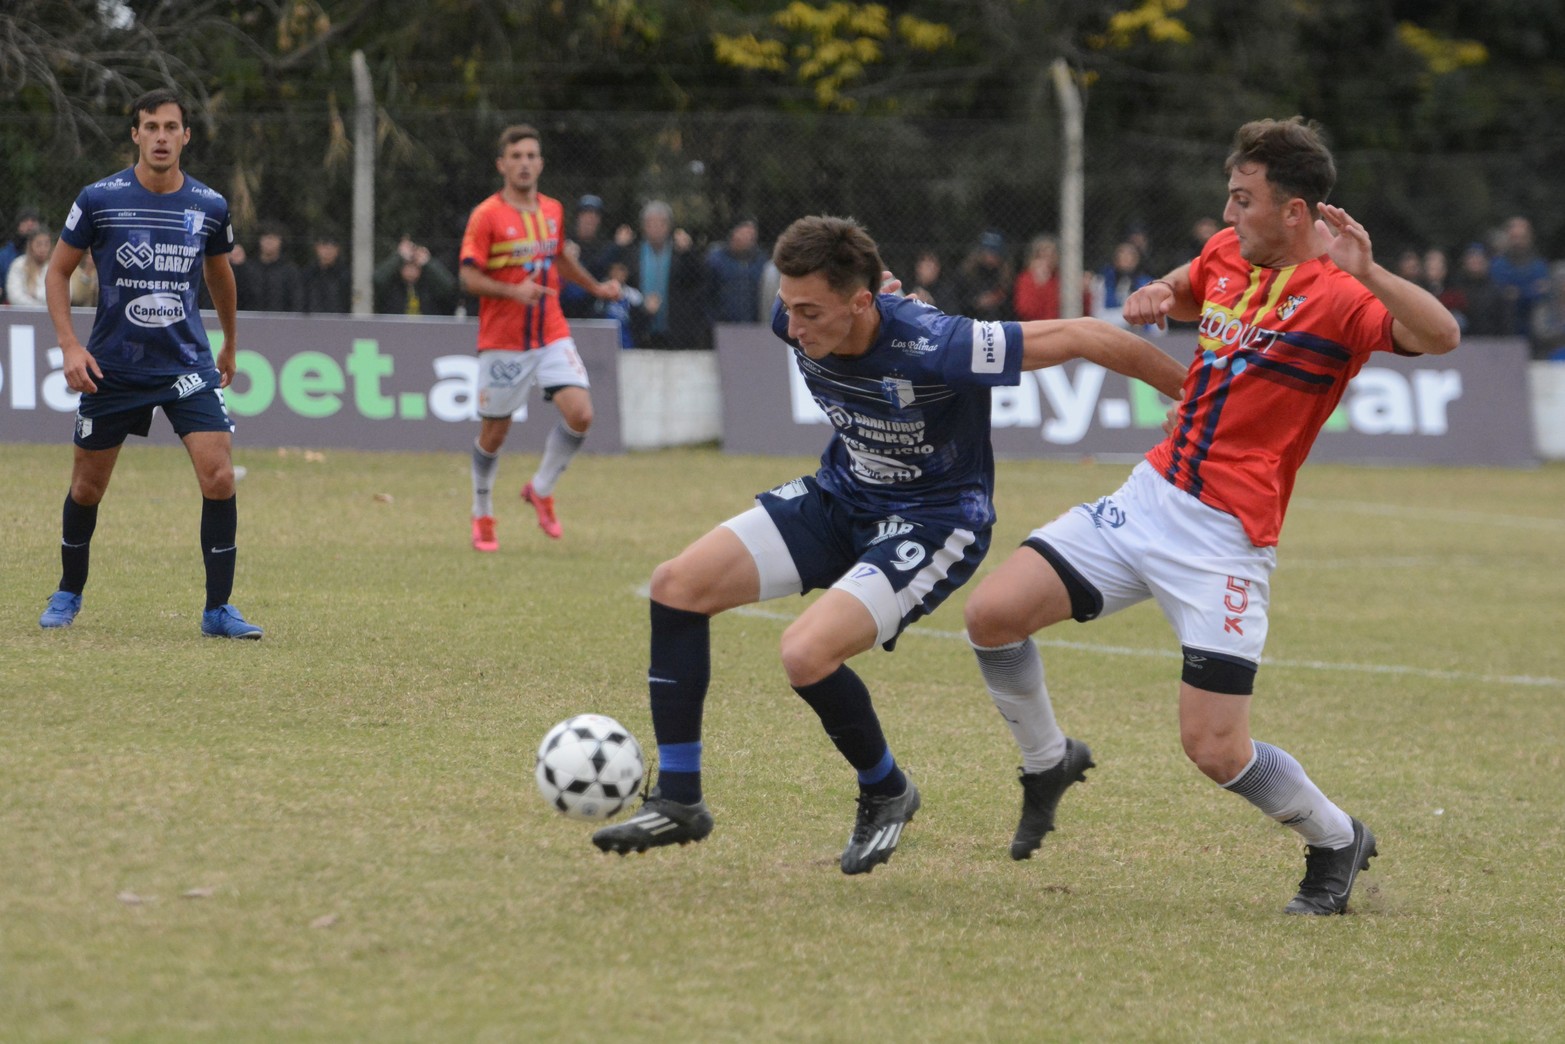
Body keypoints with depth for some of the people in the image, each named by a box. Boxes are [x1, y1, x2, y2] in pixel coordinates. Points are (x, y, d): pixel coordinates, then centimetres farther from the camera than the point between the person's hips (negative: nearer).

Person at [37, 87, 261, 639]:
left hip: (187, 363, 1)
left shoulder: (209, 206, -1)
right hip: (111, 365, -1)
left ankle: (218, 609, -4)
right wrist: (70, 345, -7)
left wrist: (230, 346, 28)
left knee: (219, 477, -14)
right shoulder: (100, 199, -7)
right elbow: (58, 270, 3)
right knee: (87, 486, 9)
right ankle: (68, 594, 32)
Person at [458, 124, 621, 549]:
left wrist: (596, 287, 22)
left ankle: (541, 490, 10)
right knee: (494, 433, 4)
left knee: (580, 413, -13)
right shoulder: (486, 216, -10)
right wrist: (514, 291, -27)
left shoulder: (553, 210, 8)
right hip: (502, 342, -4)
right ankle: (482, 515, 26)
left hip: (552, 335, 4)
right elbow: (469, 277, -13)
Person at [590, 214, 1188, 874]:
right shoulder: (799, 322, -16)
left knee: (806, 653, -28)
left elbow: (1081, 337, -24)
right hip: (838, 498, 7)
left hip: (934, 524, -7)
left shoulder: (933, 347, -33)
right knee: (678, 584, -7)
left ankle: (885, 792, 3)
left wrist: (1193, 393, -16)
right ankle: (677, 802, 1)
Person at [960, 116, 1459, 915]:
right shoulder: (1227, 253, 7)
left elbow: (1440, 337, -32)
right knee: (992, 612, -7)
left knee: (1214, 749, -10)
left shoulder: (1339, 299, -15)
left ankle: (1336, 841, 18)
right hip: (1150, 497, 7)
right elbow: (1184, 291, 31)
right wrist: (1155, 298, 7)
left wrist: (1369, 273, -47)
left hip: (1225, 537, -7)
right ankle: (1048, 762, 19)